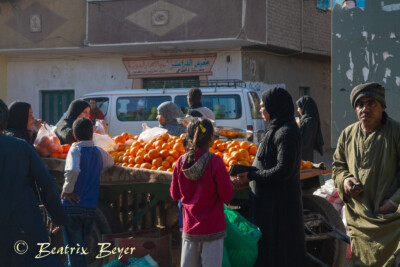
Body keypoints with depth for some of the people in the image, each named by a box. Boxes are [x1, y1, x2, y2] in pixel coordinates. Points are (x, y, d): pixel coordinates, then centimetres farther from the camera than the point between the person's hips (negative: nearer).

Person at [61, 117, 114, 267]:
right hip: (91, 207, 5)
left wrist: (66, 190, -14)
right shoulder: (99, 152, 5)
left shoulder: (75, 150, -10)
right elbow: (110, 163, 27)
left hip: (73, 205, -4)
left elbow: (73, 170, -28)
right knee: (82, 247, 17)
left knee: (73, 249, -1)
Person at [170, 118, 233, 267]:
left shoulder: (181, 162, -1)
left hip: (189, 229, 4)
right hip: (212, 229, -4)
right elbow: (227, 196, -11)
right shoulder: (214, 161, -14)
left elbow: (175, 195, 8)